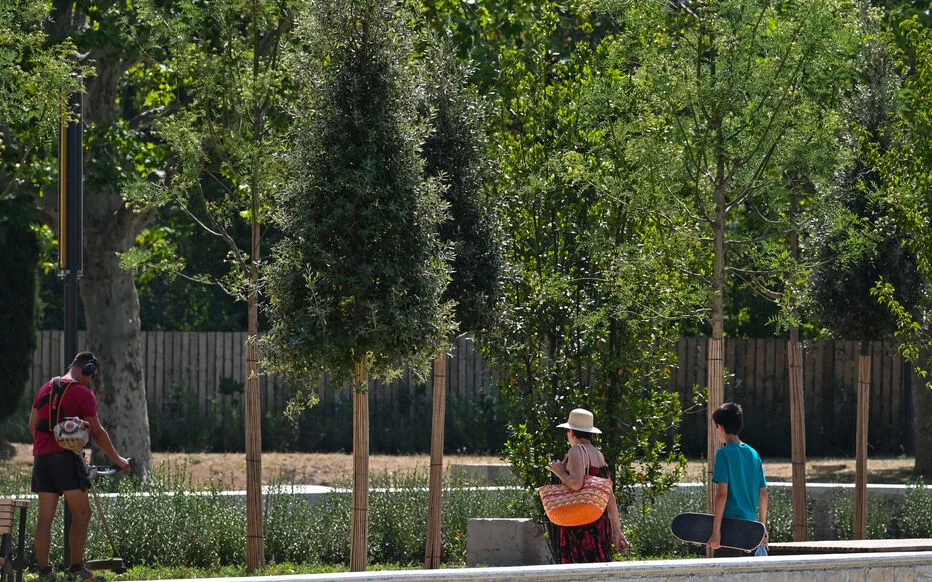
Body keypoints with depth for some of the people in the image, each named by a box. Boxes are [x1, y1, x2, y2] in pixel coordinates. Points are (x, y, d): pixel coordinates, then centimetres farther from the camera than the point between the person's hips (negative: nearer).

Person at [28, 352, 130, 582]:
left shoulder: (46, 389, 17)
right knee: (82, 514, -1)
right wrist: (117, 459, 6)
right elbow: (97, 432, -3)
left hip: (42, 457, 7)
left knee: (45, 517, 5)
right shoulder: (83, 393, -3)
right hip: (66, 457, -7)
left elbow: (32, 426, 19)